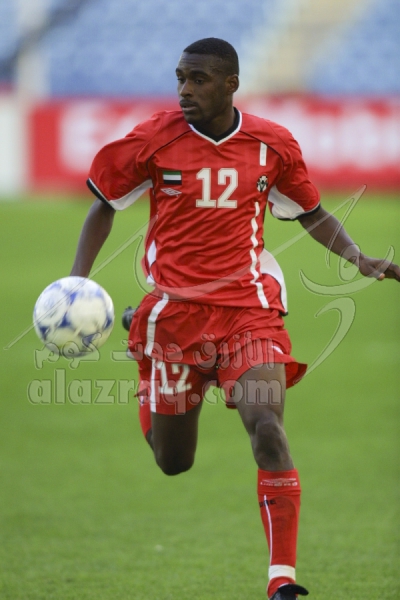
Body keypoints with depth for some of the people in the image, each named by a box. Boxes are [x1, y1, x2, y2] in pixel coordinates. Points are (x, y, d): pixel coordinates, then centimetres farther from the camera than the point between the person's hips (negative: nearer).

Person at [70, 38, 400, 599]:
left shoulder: (271, 144, -1)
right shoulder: (154, 139, -6)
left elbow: (314, 214, 14)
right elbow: (104, 206, 7)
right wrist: (78, 279, -5)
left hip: (249, 307, 0)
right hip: (176, 310, 0)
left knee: (268, 431, -22)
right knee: (173, 465, 9)